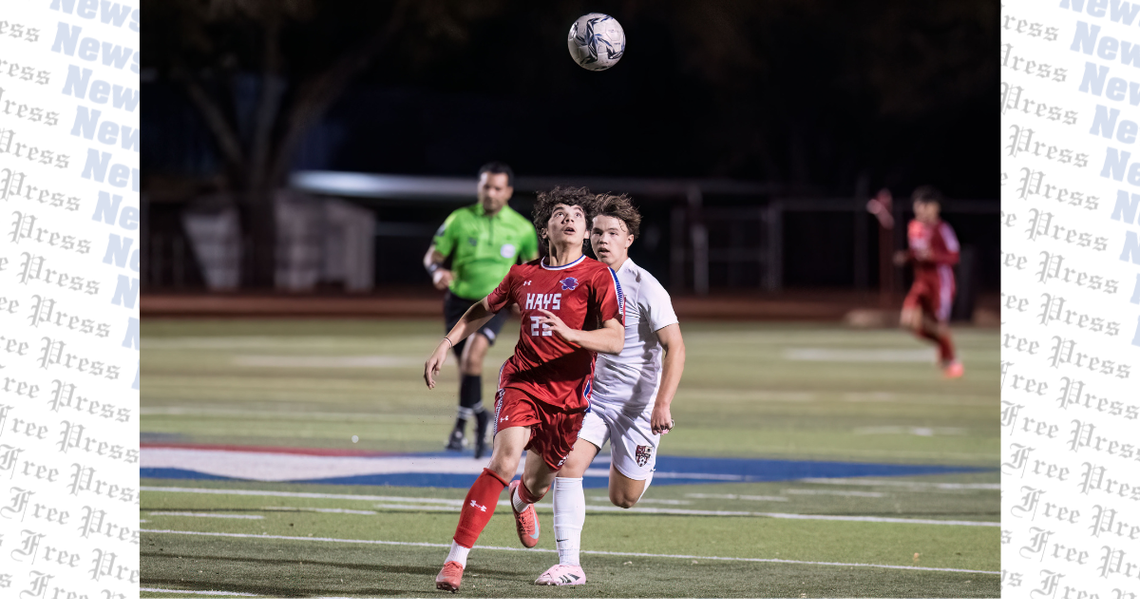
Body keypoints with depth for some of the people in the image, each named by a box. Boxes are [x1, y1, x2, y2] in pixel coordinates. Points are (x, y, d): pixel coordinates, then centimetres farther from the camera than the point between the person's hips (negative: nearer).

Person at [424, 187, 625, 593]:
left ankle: (521, 502, 56)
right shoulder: (523, 275, 7)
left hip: (568, 396, 0)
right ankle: (456, 560, -24)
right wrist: (446, 344, 17)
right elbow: (483, 309, 26)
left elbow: (615, 341, -13)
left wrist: (570, 333, -30)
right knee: (505, 460, -24)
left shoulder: (599, 277, -4)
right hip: (522, 381, 0)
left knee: (537, 485, 13)